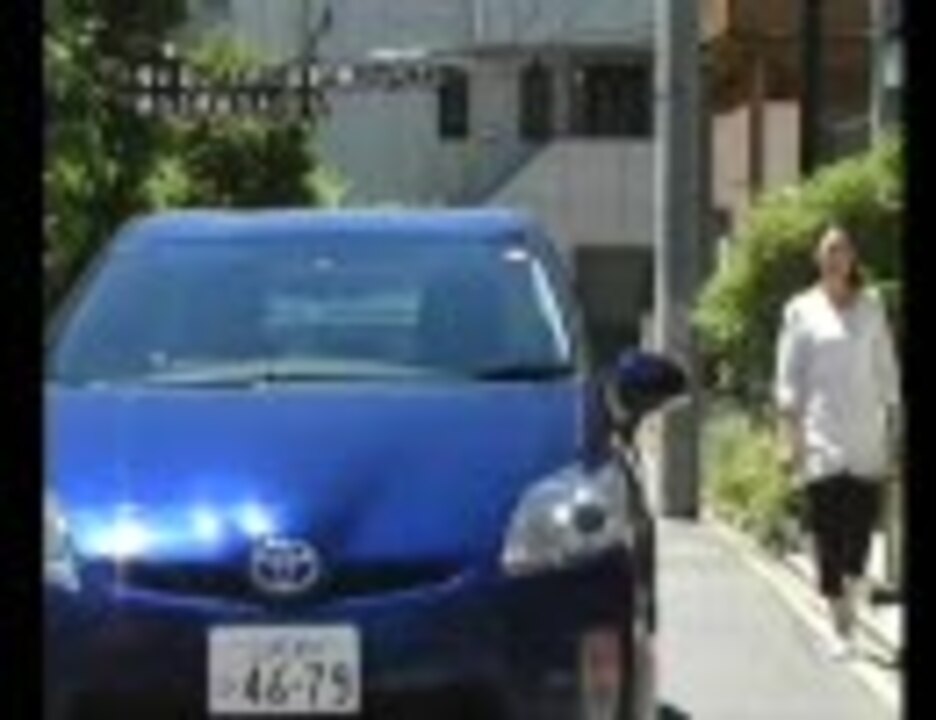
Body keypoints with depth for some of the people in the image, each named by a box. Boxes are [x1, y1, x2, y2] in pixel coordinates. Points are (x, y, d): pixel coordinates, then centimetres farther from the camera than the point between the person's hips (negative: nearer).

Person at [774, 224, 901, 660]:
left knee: (862, 525, -5)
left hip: (865, 439, 2)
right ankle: (840, 628, 3)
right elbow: (788, 379, 2)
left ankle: (853, 583, 24)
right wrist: (791, 438, -5)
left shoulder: (871, 307, 9)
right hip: (821, 440, -1)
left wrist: (892, 428, 6)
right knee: (827, 533, -4)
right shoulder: (802, 311, 4)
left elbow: (886, 371, 12)